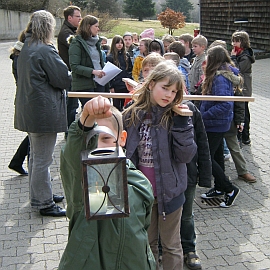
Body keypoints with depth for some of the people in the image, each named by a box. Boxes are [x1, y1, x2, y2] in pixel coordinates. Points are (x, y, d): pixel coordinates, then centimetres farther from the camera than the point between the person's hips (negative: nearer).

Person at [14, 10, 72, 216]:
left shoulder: (26, 48, 11)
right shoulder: (46, 51, -18)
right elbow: (64, 79, -18)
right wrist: (69, 75, 5)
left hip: (30, 111, 10)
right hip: (45, 112, -10)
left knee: (36, 156, 19)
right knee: (43, 159, -2)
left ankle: (40, 194, 33)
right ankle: (44, 204, 7)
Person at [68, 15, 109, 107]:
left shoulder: (96, 42, 18)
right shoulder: (76, 43, -7)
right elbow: (74, 66, -15)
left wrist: (104, 72, 7)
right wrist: (93, 71, -23)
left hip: (99, 83, 7)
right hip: (84, 85, -7)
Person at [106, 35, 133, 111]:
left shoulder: (126, 56, 11)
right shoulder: (110, 57, -2)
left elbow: (130, 70, 14)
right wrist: (111, 86, -10)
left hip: (126, 85, 4)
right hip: (116, 86, -3)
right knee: (116, 105, 2)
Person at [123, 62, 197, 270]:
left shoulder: (177, 117, -10)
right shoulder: (131, 116, -5)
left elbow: (186, 156, -18)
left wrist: (181, 122, -26)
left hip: (169, 192, -2)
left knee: (171, 246, 14)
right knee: (147, 244, 21)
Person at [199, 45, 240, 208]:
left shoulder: (220, 77, -23)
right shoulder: (226, 73, 8)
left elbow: (225, 104, -31)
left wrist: (203, 116, -26)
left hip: (215, 123, -10)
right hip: (219, 123, 10)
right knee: (217, 155, 19)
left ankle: (230, 189, 7)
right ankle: (219, 188, 34)